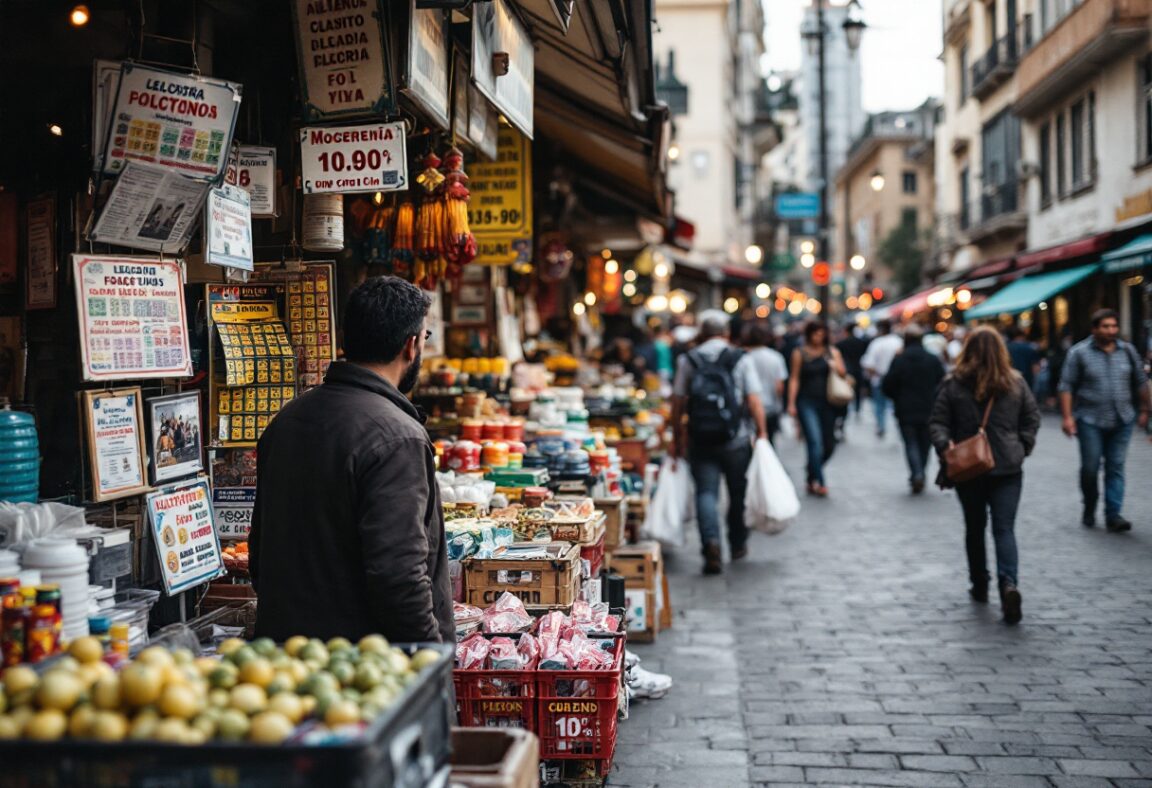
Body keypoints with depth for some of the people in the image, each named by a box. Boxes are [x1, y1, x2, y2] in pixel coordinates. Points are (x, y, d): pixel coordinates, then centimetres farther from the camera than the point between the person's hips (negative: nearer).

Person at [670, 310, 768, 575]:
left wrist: (677, 438, 10)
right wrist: (761, 432, 2)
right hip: (736, 440, 0)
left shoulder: (688, 360, 3)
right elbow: (754, 401, -6)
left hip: (700, 441, 0)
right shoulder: (741, 359, -1)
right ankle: (738, 545, 28)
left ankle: (711, 542, -21)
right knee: (738, 493, 15)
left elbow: (677, 403, 2)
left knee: (706, 493, 0)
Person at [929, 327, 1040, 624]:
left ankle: (980, 586, 25)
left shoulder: (953, 384, -5)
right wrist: (1022, 448, 11)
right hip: (1008, 467, 0)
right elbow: (1032, 418, 6)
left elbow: (937, 423, -9)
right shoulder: (1016, 383, 1)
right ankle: (1008, 584, -21)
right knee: (1005, 529, -1)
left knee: (974, 528, 16)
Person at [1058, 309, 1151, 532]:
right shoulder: (1079, 352, -5)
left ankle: (1113, 515, 4)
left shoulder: (1128, 351, 5)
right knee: (1090, 467, 0)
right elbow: (1066, 386, -5)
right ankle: (1089, 509, 22)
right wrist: (1068, 417, -11)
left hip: (1122, 421, 3)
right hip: (1090, 421, -3)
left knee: (1116, 468, 1)